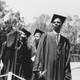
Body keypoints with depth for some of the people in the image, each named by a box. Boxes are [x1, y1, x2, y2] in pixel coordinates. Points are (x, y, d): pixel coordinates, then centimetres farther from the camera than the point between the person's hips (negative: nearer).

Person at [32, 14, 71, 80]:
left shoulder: (65, 41, 12)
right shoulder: (45, 36, 6)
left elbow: (67, 58, 9)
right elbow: (39, 52, -2)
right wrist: (39, 69, -11)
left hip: (60, 73, 2)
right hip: (46, 71, -2)